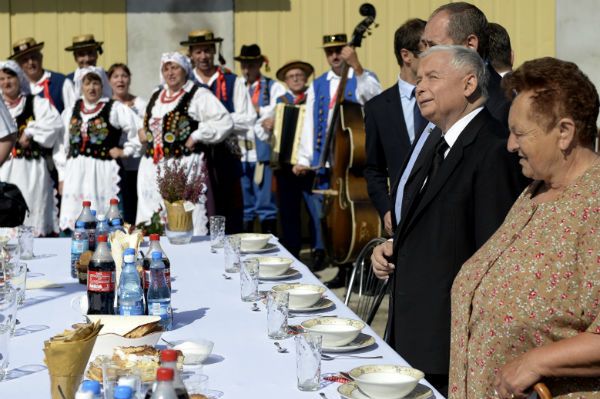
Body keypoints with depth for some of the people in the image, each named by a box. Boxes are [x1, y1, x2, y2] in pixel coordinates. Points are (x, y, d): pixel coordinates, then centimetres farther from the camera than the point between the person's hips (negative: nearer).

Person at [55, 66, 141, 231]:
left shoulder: (115, 109, 1)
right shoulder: (70, 112, 15)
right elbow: (62, 147, 17)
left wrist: (126, 151, -2)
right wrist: (62, 177, 13)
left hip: (103, 172, -4)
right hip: (75, 174, 4)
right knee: (71, 221, 0)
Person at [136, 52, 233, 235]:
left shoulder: (198, 95, -2)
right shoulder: (156, 96, 19)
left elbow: (224, 121, -11)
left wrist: (196, 137, -13)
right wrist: (143, 132, 15)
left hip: (184, 166, -7)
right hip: (152, 167, 7)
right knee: (150, 216, 6)